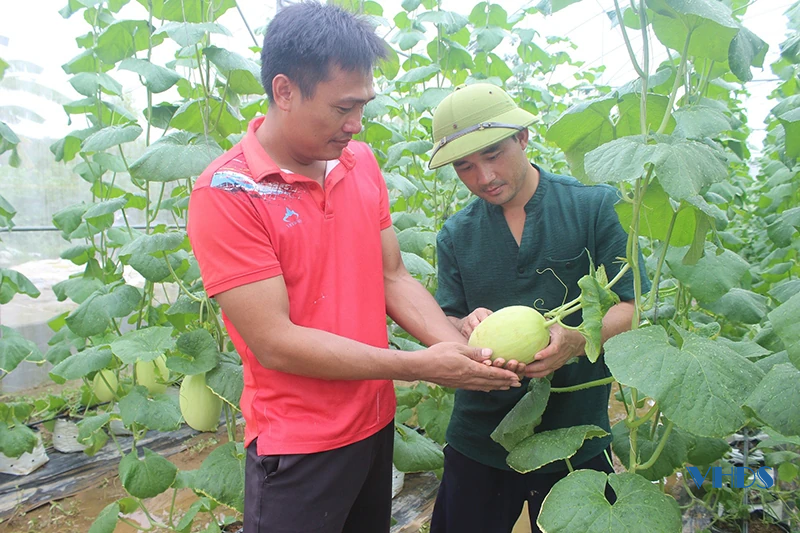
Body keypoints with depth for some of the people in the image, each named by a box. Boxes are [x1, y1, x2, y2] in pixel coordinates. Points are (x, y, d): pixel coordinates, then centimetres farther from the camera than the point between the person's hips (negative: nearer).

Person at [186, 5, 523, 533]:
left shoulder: (361, 161, 1)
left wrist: (462, 347, -10)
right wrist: (419, 366, -20)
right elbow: (275, 342, -21)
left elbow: (394, 277, 5)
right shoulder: (227, 192, -18)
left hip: (378, 422, 6)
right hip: (298, 449, -6)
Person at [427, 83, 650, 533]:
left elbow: (631, 308, -8)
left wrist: (576, 340, -28)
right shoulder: (455, 237, 1)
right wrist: (466, 326, -21)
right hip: (479, 441, 2)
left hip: (578, 440, -1)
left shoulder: (596, 206, -6)